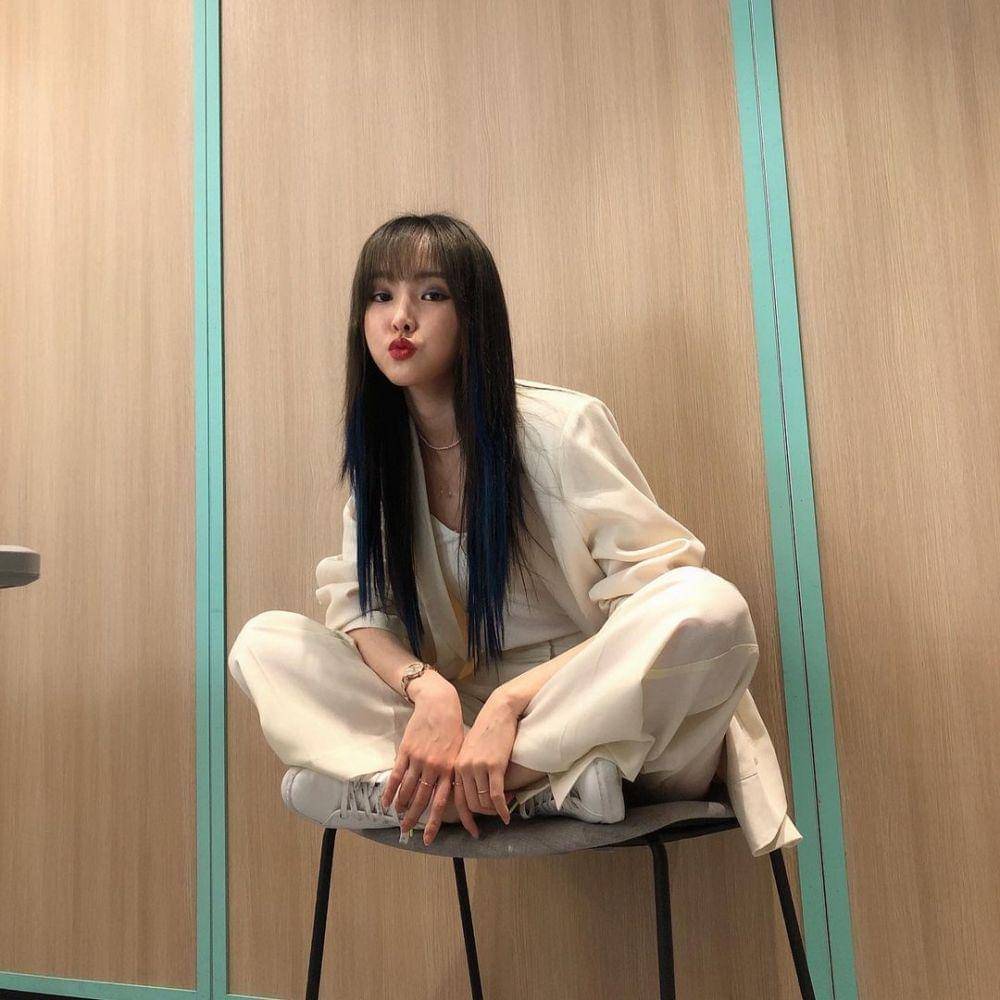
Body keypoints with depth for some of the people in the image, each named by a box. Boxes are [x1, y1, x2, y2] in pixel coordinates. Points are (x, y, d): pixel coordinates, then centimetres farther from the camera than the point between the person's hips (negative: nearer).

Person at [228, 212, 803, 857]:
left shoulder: (564, 426, -11)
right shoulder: (381, 449, 4)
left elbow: (661, 598, -16)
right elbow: (358, 606, -1)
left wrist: (508, 704, -26)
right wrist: (427, 688, -23)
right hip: (468, 710, 4)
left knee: (710, 606, -35)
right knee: (264, 641, -10)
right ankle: (540, 788, -25)